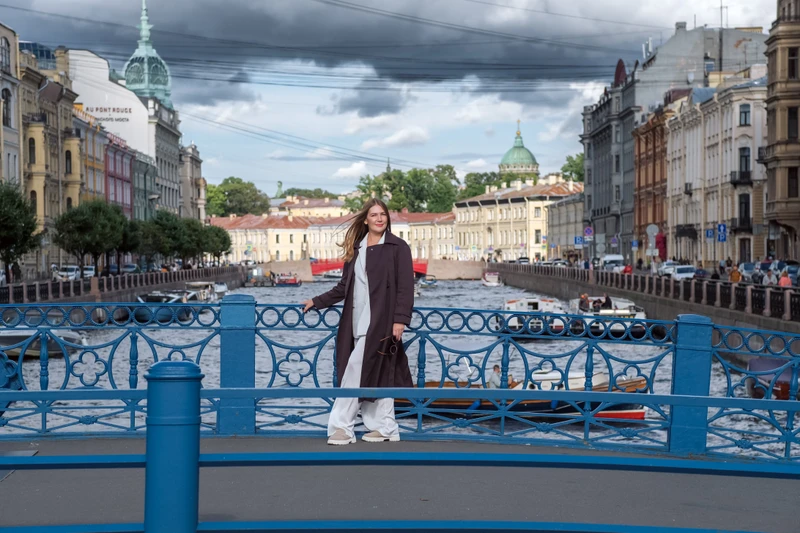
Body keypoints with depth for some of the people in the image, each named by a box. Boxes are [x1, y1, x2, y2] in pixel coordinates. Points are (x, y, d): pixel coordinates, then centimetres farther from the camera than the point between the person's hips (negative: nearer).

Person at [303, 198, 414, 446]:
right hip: (357, 321, 6)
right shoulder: (355, 249, 15)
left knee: (356, 370, -10)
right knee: (374, 374, 7)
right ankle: (385, 428, 12)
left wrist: (400, 319, -15)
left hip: (380, 321, -6)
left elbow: (405, 287, -7)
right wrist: (317, 302, 14)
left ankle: (342, 426, -5)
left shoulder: (397, 247, -1)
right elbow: (344, 286, 19)